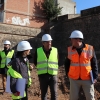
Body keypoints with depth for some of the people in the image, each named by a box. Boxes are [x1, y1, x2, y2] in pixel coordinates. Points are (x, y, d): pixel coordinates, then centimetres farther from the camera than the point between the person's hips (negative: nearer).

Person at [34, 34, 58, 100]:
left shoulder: (55, 50, 1)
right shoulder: (38, 51, 0)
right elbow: (35, 62, 14)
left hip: (53, 75, 0)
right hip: (42, 76, 0)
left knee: (54, 93, -2)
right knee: (43, 94, 10)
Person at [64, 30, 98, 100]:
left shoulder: (90, 49, -9)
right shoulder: (70, 50, -4)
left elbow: (94, 63, -1)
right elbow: (67, 63, 9)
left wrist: (95, 76, -5)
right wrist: (68, 74, 4)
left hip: (87, 79, -1)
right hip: (74, 79, 1)